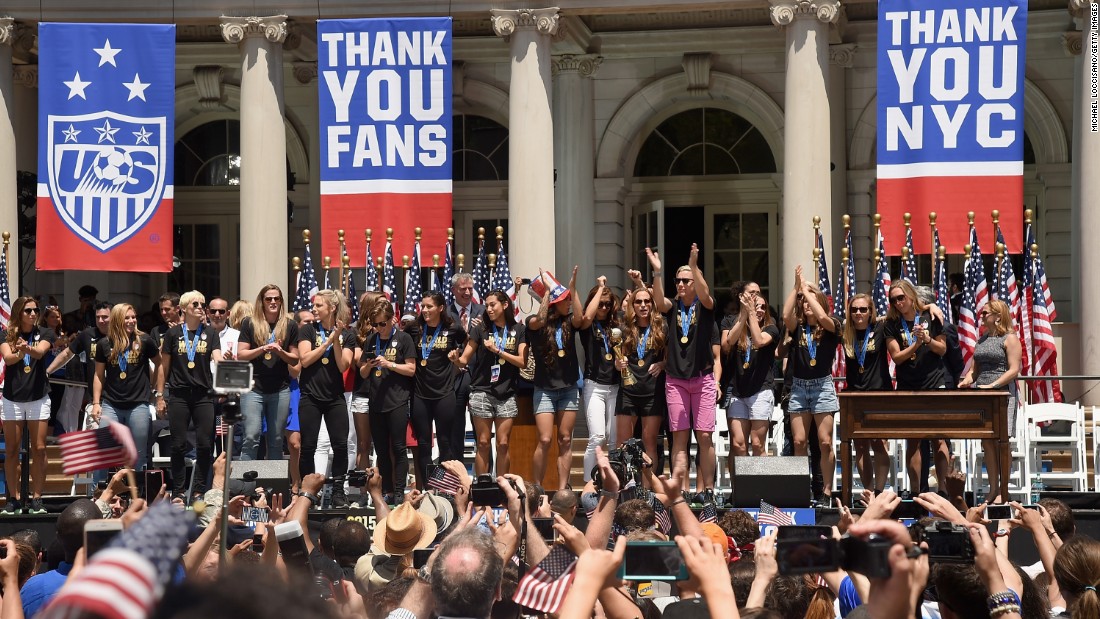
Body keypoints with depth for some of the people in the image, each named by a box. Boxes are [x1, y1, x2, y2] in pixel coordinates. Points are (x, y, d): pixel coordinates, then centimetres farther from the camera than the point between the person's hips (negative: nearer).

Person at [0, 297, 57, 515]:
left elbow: (40, 352, -17)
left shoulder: (44, 334, 4)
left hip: (38, 398, 0)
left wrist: (27, 349, -41)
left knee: (39, 449, -3)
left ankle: (37, 499, 1)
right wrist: (20, 352, -39)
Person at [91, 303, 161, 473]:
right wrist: (96, 403, 5)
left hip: (138, 405, -1)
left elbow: (159, 364, 14)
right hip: (111, 405, 1)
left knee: (138, 457, 4)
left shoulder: (144, 341, 0)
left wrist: (154, 386, 10)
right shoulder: (105, 344, 4)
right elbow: (99, 375, 10)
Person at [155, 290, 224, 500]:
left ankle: (200, 490, 7)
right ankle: (178, 491, 7)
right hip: (179, 395, -1)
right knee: (179, 445, 0)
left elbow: (218, 360, -4)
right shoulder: (173, 333, 6)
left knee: (205, 444, -3)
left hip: (203, 395, 1)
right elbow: (164, 366, 9)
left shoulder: (210, 333, 8)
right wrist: (159, 396, 5)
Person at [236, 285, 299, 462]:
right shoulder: (250, 323, 3)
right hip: (254, 387, -2)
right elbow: (241, 355, -1)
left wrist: (280, 351, -10)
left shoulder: (290, 325, 8)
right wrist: (263, 349, -15)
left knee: (276, 440, 6)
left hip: (280, 389, 2)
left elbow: (295, 359, 10)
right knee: (251, 437, -12)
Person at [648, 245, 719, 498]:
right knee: (680, 437, -2)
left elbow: (705, 294, -18)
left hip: (703, 379, -2)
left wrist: (694, 266, -31)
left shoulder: (705, 308, 4)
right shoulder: (672, 308, 9)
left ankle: (707, 487, 2)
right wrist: (657, 272, -24)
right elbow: (659, 301, -12)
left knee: (704, 436, -4)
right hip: (676, 380, 2)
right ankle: (681, 489, -4)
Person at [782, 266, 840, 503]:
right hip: (799, 386, 3)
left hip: (822, 386, -3)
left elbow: (822, 317, -20)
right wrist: (796, 287, -10)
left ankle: (827, 490, 0)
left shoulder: (830, 328, 1)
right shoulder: (798, 328, 8)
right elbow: (786, 316, -12)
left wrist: (806, 289, -11)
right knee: (799, 441, -2)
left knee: (825, 442, -6)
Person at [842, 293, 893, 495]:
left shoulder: (880, 328, -2)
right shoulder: (846, 333, 6)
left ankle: (879, 491, -12)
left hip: (880, 393, -3)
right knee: (861, 446, 4)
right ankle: (869, 492, 10)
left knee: (879, 444, -11)